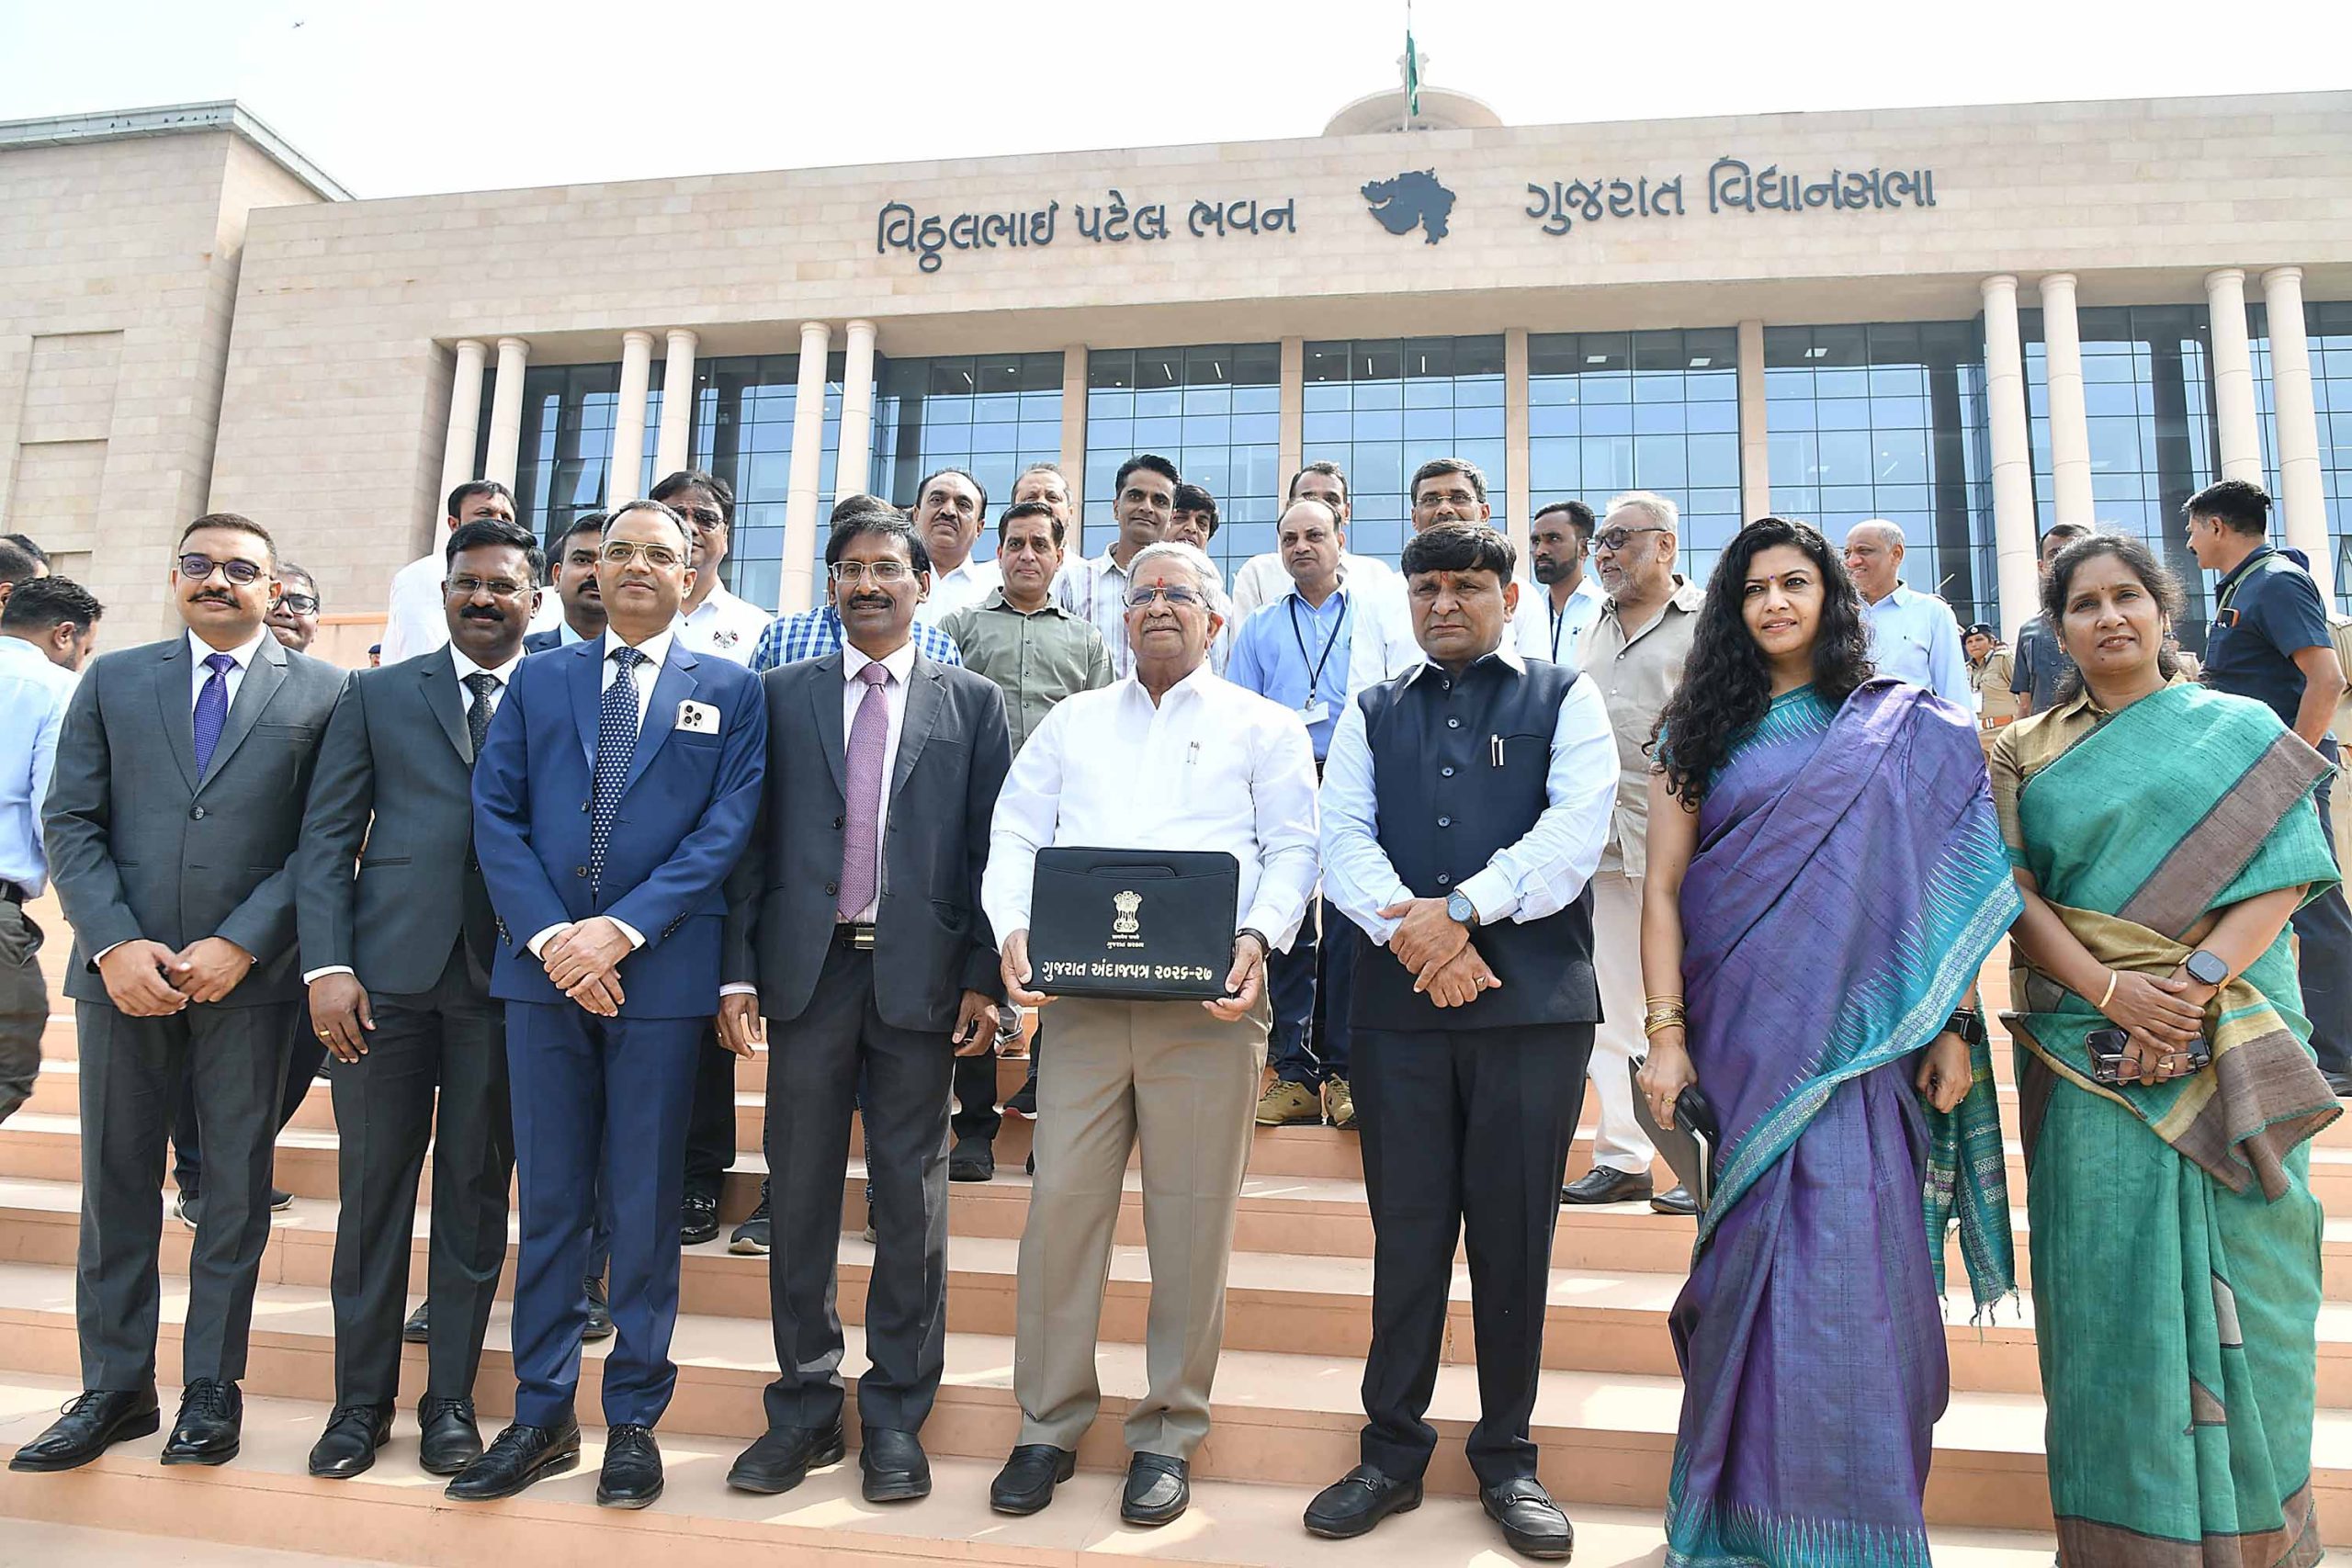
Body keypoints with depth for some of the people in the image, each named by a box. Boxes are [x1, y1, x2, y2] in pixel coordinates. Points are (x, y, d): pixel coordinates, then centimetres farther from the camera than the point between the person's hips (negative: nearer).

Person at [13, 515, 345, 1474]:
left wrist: (239, 945, -12)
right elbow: (70, 822, 5)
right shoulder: (112, 682, 11)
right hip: (123, 971, 3)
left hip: (250, 974, -2)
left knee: (237, 1187, 6)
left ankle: (212, 1391, 18)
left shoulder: (324, 694, 3)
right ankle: (113, 1389, 22)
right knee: (116, 1183, 9)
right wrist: (114, 943, -8)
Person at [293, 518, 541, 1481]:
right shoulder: (378, 694, 11)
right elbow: (326, 837, 6)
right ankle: (361, 1400, 21)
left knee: (475, 1195, 7)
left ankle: (451, 1401, 19)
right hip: (387, 971, 1)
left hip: (505, 978, -1)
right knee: (371, 1189, 7)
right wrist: (326, 965, -4)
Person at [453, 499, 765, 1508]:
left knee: (645, 1205, 5)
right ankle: (542, 1415, 21)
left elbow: (725, 829, -4)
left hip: (662, 972, -2)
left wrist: (622, 929, -14)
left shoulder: (729, 692, 6)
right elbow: (495, 815, 4)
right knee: (549, 1200, 9)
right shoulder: (538, 680, 12)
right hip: (543, 968, 2)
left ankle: (634, 1420, 17)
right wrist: (549, 936, -10)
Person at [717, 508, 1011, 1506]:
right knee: (802, 1190, 7)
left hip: (918, 973, -1)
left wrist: (985, 978, -4)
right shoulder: (780, 696, 11)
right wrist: (737, 969, 0)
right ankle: (804, 1405, 21)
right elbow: (752, 839, 7)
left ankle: (896, 1414, 18)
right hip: (808, 967, 1)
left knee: (911, 1193, 5)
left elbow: (990, 850, 3)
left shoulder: (973, 704, 8)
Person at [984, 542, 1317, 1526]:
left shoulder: (1263, 726, 12)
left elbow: (1293, 848, 3)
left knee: (1192, 1222, 2)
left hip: (1211, 1002, -2)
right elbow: (1016, 835, 13)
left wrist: (1258, 938, -15)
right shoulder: (1073, 722, 19)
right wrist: (1013, 931, -5)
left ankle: (1168, 1435, 16)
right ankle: (1050, 1425, 15)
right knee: (1060, 1204, 0)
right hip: (1083, 997, 2)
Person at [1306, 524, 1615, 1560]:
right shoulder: (1371, 715, 16)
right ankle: (1392, 1453, 20)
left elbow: (1577, 826, -6)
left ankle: (1506, 1460, 21)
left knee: (1514, 1234, 5)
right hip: (1398, 999, 2)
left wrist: (1464, 907, -16)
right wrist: (1408, 930, -15)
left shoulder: (1564, 698, 9)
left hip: (1534, 1000, -1)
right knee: (1406, 1229, 7)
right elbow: (1344, 837, 3)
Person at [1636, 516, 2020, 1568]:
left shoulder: (1912, 730, 7)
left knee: (1854, 1251, -1)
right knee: (1758, 1251, 4)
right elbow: (1663, 887, 2)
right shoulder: (1703, 731, 8)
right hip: (1742, 1027, 1)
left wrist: (1953, 1027, -4)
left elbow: (1947, 887, 4)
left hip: (1866, 1034, 0)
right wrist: (1666, 1032, -6)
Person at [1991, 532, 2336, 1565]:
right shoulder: (2028, 754, 9)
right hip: (2089, 1058, 0)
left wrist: (2195, 984, -16)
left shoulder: (2243, 730, 8)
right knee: (2114, 1293, 1)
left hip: (2230, 1053, 0)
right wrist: (2111, 990, -15)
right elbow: (2013, 894, 0)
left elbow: (2282, 876, -1)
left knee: (2232, 1293, 3)